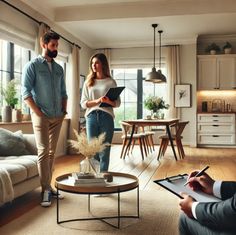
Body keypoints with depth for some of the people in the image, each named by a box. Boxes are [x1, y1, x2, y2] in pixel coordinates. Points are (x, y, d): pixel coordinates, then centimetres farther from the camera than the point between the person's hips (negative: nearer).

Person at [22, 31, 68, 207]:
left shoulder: (59, 68, 15)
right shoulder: (32, 66, -2)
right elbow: (26, 92, -9)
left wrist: (64, 110, 7)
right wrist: (38, 112, -14)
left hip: (57, 117, 6)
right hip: (41, 116, -5)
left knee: (52, 152, 8)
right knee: (43, 151, -7)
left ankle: (48, 186, 16)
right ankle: (46, 190, -3)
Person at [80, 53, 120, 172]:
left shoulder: (111, 82, 7)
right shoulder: (88, 82, 12)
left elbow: (118, 103, 5)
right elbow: (83, 103, 4)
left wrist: (109, 101, -17)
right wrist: (97, 101, -13)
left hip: (107, 117, -1)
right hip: (91, 117, 2)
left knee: (104, 151, -1)